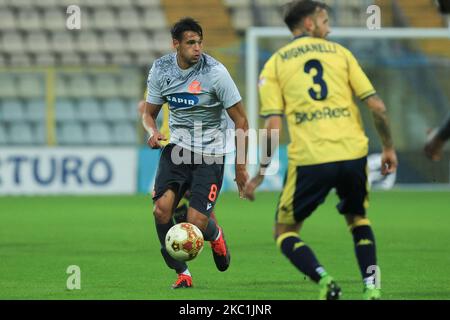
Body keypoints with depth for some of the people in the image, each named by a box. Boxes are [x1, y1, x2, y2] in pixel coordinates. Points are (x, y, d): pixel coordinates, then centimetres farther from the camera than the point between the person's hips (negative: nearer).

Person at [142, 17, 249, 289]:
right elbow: (149, 112, 12)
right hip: (177, 147, 4)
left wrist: (241, 167, -10)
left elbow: (241, 121, -8)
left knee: (196, 223, -14)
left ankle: (215, 236, 26)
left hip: (210, 154, -4)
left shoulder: (215, 72, -14)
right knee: (161, 210, -18)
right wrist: (153, 132, -13)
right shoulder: (161, 69, -2)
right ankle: (183, 273, 2)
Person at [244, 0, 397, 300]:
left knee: (285, 232, 15)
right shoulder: (339, 52, 13)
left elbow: (273, 126, -1)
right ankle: (371, 287, 10)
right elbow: (377, 106, 6)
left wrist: (260, 174, 8)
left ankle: (323, 279, -10)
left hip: (309, 159, -2)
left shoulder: (274, 64, 10)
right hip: (353, 153, 2)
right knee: (359, 220, 28)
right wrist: (389, 148, 19)